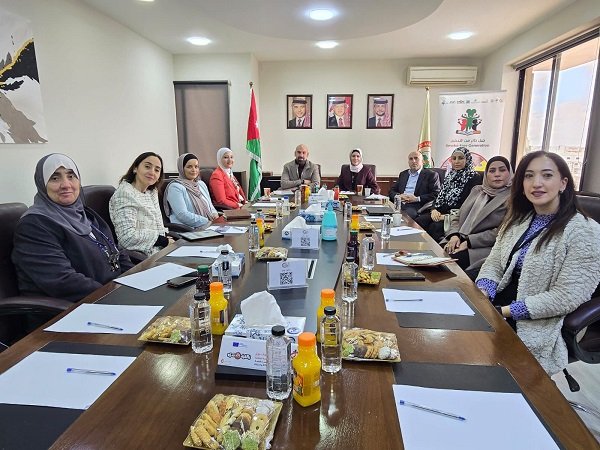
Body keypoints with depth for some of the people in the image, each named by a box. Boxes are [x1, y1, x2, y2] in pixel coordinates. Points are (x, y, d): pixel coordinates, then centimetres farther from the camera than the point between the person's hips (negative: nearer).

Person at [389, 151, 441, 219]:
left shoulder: (431, 174, 8)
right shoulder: (403, 174, 24)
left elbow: (436, 194, -2)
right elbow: (392, 191, 21)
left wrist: (417, 199, -13)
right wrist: (397, 196, -3)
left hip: (416, 207, -4)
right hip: (399, 205, 4)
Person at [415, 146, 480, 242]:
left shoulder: (474, 178, -2)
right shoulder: (450, 176, 20)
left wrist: (447, 216, -17)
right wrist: (434, 210, -2)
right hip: (440, 212, 6)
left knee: (434, 227, -33)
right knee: (418, 221, -22)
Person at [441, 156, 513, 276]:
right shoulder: (477, 190, 19)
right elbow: (457, 218, 19)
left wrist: (468, 241, -15)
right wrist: (455, 235, -3)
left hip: (484, 248, -5)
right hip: (458, 242, 5)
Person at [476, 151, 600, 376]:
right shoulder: (518, 220, 8)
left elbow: (566, 297, -18)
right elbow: (494, 263, 7)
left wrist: (504, 312, -21)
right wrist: (482, 294, -14)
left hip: (539, 326, -5)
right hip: (497, 303, 6)